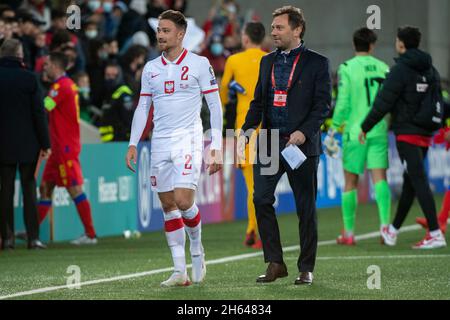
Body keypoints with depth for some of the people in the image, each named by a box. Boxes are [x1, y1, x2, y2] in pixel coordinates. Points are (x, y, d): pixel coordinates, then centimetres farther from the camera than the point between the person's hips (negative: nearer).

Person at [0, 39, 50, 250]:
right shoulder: (28, 78, -8)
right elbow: (39, 112, -7)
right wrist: (45, 143, -1)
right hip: (27, 144, -2)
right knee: (29, 189, 3)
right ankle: (33, 237, 0)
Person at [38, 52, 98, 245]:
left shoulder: (61, 86, -14)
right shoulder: (66, 84, 16)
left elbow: (43, 108, -22)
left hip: (66, 148, -10)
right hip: (60, 148, 10)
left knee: (75, 190, -8)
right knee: (45, 188, 11)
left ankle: (90, 235, -7)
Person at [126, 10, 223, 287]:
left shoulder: (199, 64, -2)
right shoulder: (151, 68, 11)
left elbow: (215, 106, -1)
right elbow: (142, 107, 16)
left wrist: (217, 147, -7)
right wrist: (133, 144, 6)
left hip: (188, 140, -5)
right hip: (160, 143, 5)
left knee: (183, 200, -17)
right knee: (168, 206, 2)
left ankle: (197, 248, 11)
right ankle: (180, 272, 5)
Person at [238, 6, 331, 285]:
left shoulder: (317, 63, 0)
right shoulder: (268, 61, 15)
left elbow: (323, 104, -6)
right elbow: (259, 102, 16)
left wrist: (304, 132, -19)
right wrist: (246, 131, 1)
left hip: (302, 144, -4)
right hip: (269, 144, 4)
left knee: (306, 208, 2)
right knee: (261, 199, -7)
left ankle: (306, 269, 11)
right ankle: (275, 263, 2)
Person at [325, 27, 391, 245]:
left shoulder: (347, 68, -4)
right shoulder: (383, 67, 6)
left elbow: (343, 104, -8)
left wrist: (332, 131, -1)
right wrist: (391, 124, 22)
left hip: (355, 132, -2)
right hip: (379, 132, 2)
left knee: (350, 183, 6)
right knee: (380, 178, 0)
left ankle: (348, 233, 11)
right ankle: (385, 223, -19)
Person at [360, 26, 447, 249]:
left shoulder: (400, 70, -11)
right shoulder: (430, 70, 12)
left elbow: (383, 103, -12)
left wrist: (365, 127, -3)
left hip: (407, 133, -8)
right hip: (425, 134, 8)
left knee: (419, 181, -11)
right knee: (410, 182, 15)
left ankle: (435, 234, -19)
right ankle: (393, 231, 27)